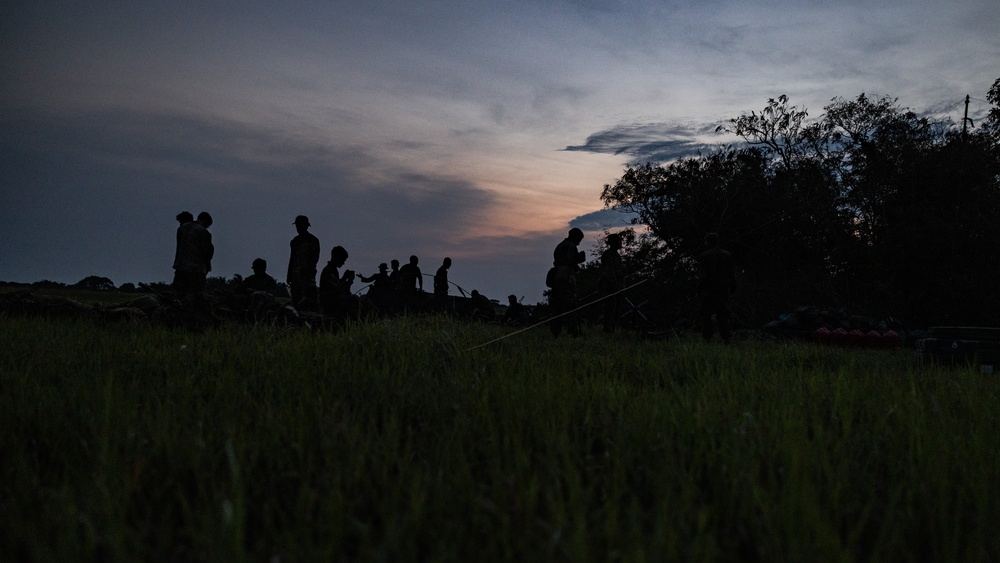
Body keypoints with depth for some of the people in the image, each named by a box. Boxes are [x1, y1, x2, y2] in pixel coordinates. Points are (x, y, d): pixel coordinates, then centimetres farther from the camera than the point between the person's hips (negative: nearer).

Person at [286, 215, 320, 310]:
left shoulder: (313, 240, 2)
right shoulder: (295, 241, 17)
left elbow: (315, 257, -2)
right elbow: (292, 258, 19)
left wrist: (308, 269, -15)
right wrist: (289, 275, 14)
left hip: (308, 272, -5)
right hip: (295, 272, 5)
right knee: (295, 297, 1)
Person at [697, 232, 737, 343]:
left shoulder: (704, 256, -9)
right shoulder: (727, 255, 4)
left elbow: (702, 276, -11)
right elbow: (732, 274, 6)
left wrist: (699, 290, -6)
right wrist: (732, 289, 13)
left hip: (708, 290, -4)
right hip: (723, 290, 4)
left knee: (705, 315, 4)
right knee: (723, 315, 9)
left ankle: (707, 337, 2)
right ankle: (726, 338, 4)